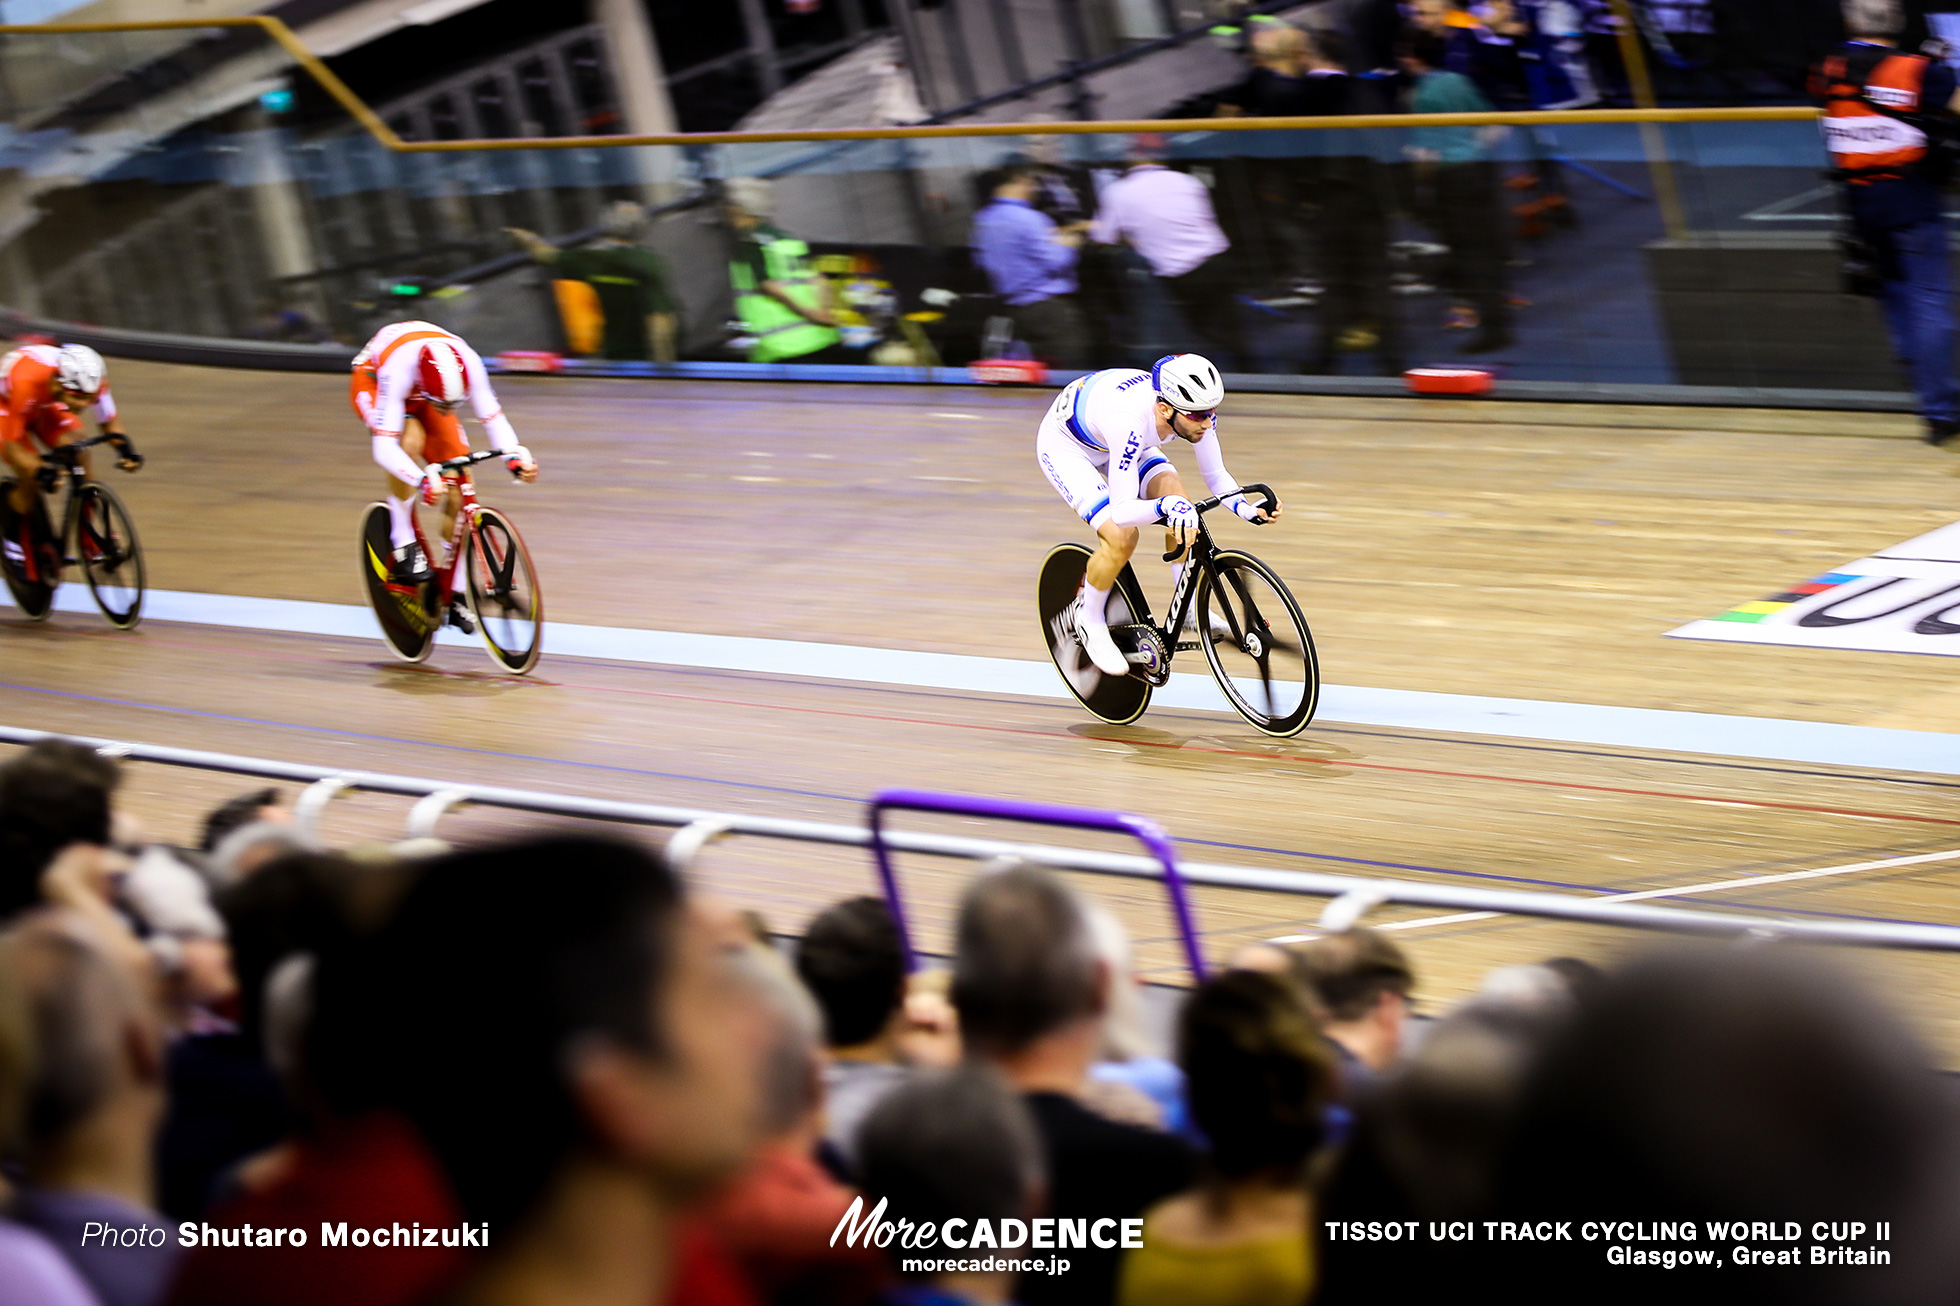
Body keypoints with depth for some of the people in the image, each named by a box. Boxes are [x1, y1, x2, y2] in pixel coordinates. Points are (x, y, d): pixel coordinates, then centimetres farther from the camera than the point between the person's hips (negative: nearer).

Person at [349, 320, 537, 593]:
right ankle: (404, 547, -21)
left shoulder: (469, 364, -33)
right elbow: (384, 449, -46)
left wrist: (515, 457, -41)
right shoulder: (397, 371, -44)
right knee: (411, 440, -37)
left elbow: (492, 417, -22)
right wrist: (422, 481, -62)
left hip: (420, 396, 4)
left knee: (458, 493, -9)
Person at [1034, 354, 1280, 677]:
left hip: (1109, 441, 6)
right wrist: (1166, 506, -63)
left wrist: (1248, 509, -29)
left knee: (1175, 496, -16)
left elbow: (1216, 477, -12)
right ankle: (1089, 619, 5)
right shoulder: (1129, 420, -45)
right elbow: (1122, 511, -45)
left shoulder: (1194, 409, -26)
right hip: (1064, 445, -6)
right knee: (1122, 537, -22)